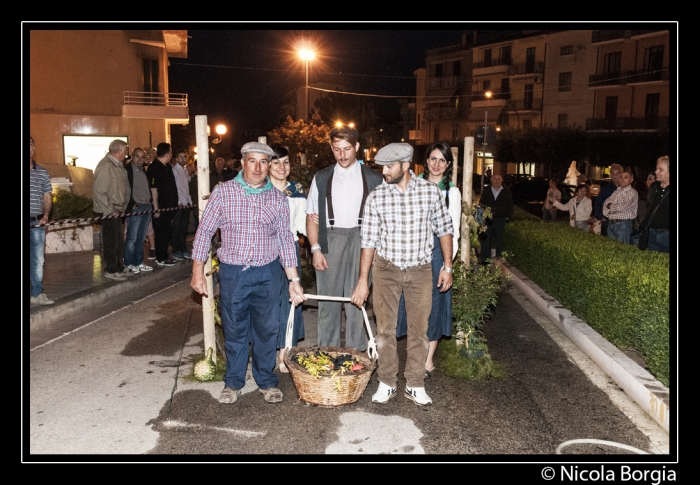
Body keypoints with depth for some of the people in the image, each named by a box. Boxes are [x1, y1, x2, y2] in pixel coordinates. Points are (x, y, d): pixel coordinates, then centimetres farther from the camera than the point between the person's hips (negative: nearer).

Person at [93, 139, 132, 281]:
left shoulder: (119, 165, 11)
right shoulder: (105, 165, -17)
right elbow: (99, 191, -21)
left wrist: (122, 207, 9)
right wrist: (110, 210, -17)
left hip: (117, 210, 9)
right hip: (107, 211, -9)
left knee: (119, 240, 16)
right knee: (111, 241, 0)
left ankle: (119, 267, 27)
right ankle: (111, 270, 12)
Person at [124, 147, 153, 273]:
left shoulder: (143, 171, 18)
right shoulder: (127, 169, -6)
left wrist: (150, 203, 14)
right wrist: (132, 204, -14)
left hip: (147, 207, 7)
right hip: (135, 208, -7)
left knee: (141, 238, 11)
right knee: (132, 238, -4)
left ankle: (138, 262, 17)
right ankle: (129, 264, 4)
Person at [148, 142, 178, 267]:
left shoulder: (167, 167, 12)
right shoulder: (154, 168, -15)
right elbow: (153, 189, -19)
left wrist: (174, 203, 16)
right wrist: (156, 208, -21)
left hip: (169, 206, 9)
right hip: (161, 207, -9)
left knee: (167, 232, 14)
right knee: (161, 232, -2)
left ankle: (164, 255, 24)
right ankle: (161, 258, 6)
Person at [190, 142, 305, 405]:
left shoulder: (278, 199, 2)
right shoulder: (223, 192, -3)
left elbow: (286, 240, 6)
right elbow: (204, 231, 0)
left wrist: (294, 279, 3)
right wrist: (197, 270, -4)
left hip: (268, 274, 1)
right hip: (232, 273, -1)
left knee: (267, 330, 10)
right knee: (234, 330, 11)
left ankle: (266, 380, 29)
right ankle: (233, 382, 29)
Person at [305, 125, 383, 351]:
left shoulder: (373, 179, 6)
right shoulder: (322, 178, 10)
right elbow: (312, 216, 8)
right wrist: (315, 249, -2)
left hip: (361, 240, -1)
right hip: (330, 240, 1)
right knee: (328, 299, 4)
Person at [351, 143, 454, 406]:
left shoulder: (430, 191, -6)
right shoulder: (376, 197, -6)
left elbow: (444, 229, 4)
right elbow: (369, 240, -4)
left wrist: (448, 266, 1)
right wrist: (363, 280, -5)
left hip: (420, 270, 0)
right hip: (386, 269, 0)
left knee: (419, 329, 7)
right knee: (385, 329, 6)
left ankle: (415, 385, 21)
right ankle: (387, 383, 22)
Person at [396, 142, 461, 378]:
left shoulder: (452, 192, 2)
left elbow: (453, 231, 1)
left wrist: (448, 264, -7)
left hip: (436, 251, -2)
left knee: (433, 303, 4)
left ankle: (428, 360, 14)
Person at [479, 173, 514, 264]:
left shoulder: (506, 191, 2)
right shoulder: (486, 191, 5)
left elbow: (509, 205, 5)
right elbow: (481, 204, 7)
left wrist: (508, 216, -3)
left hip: (500, 220, -1)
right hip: (487, 219, 1)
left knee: (499, 239, 9)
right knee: (486, 239, 1)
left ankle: (498, 258, 19)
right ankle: (485, 259, 8)